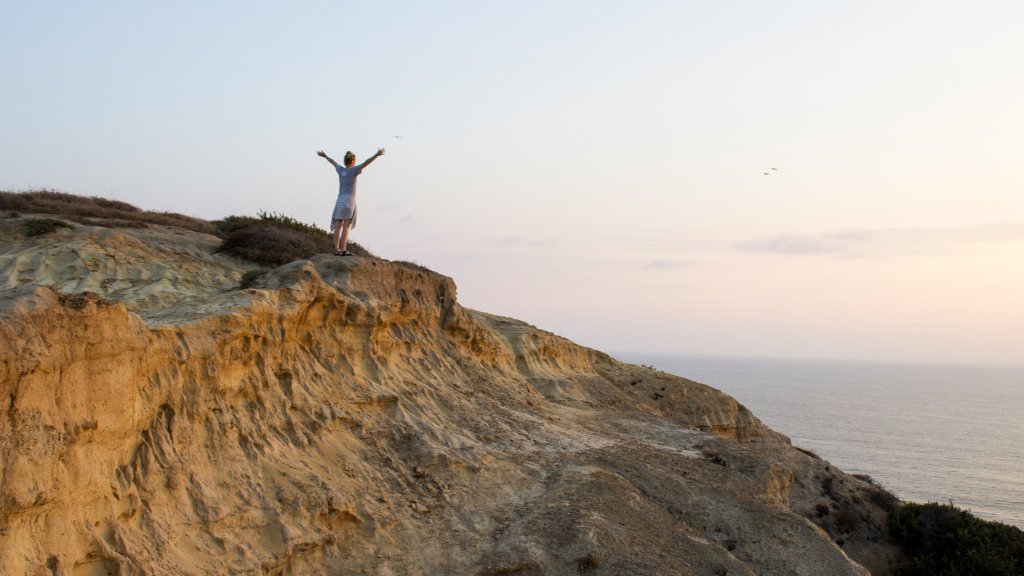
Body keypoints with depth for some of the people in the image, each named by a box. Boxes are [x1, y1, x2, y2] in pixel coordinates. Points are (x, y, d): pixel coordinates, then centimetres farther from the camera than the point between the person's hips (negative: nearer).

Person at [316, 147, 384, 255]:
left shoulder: (341, 170, 11)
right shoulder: (353, 170, -3)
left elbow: (333, 161, 30)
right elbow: (366, 163, -16)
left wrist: (324, 156, 47)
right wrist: (377, 155, -23)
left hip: (339, 201, 5)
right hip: (349, 200, -5)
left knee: (338, 226, 2)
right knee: (346, 226, -8)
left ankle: (337, 249, 0)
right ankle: (343, 249, -13)